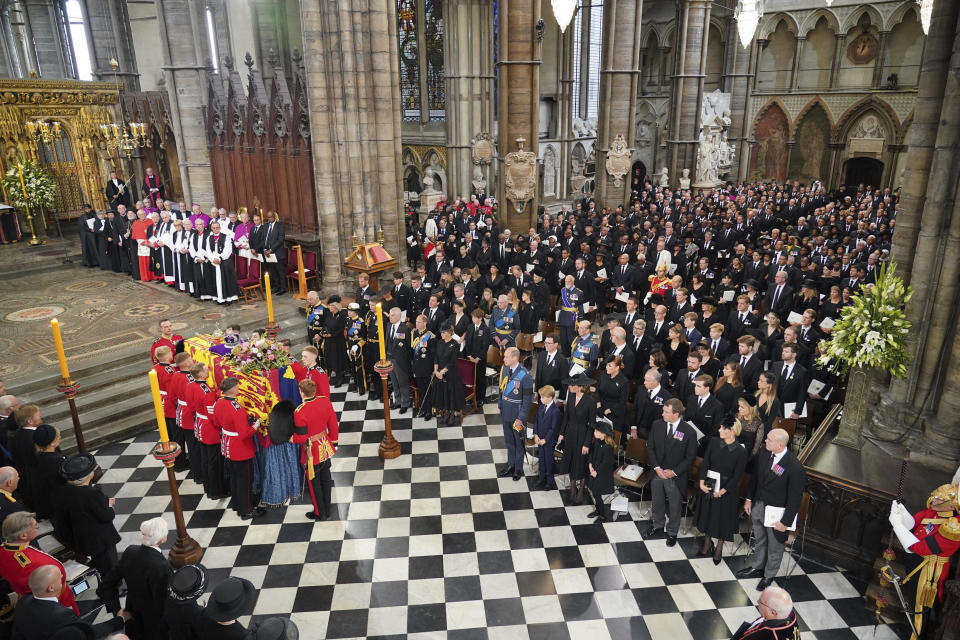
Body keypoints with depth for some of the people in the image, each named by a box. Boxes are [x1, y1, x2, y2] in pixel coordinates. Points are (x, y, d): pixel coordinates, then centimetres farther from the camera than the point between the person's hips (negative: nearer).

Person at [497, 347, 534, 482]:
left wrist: (521, 418, -17)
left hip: (517, 413, -6)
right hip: (505, 411, 6)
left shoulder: (525, 376, -24)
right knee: (508, 440, 21)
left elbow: (527, 399, -18)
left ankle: (518, 468, 32)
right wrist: (500, 404, 10)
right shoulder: (504, 369, -5)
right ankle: (510, 465, 40)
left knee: (518, 442, 14)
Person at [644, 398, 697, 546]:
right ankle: (657, 526, 45)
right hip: (657, 473, 3)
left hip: (676, 476, -3)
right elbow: (650, 448, 1)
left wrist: (674, 472, -15)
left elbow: (690, 457, -10)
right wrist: (657, 467, -10)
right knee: (657, 502, 22)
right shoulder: (657, 425, -8)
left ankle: (672, 532, 36)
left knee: (674, 506, 14)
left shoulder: (689, 432, -18)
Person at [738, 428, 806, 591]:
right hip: (758, 506, 6)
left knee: (774, 547, 18)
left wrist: (785, 521, -15)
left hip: (776, 513, -6)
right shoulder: (764, 456, -8)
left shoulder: (795, 468, -28)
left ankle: (769, 575, 40)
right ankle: (757, 568, 48)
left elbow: (795, 498, -19)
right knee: (759, 540, 26)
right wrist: (749, 499, 11)